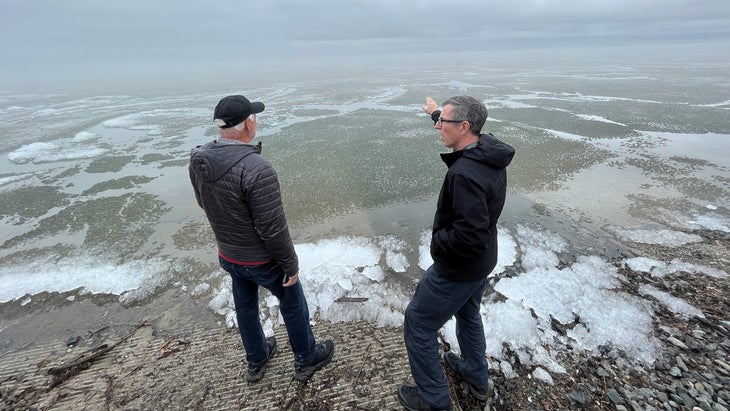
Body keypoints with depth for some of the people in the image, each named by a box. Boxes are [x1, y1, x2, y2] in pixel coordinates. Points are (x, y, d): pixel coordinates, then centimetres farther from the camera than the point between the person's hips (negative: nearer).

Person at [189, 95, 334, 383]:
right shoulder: (256, 170, -34)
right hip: (262, 260, -7)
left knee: (245, 306, 25)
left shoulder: (198, 161, -8)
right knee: (292, 303, 17)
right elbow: (273, 228, -28)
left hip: (227, 255, 7)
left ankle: (256, 361, 49)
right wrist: (291, 264, -14)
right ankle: (306, 360, 38)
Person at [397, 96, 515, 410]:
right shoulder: (490, 150, -4)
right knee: (468, 313, 30)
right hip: (482, 262, 9)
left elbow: (470, 236, -35)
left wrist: (437, 241, -17)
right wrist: (436, 113, 32)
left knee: (418, 324, 10)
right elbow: (457, 132, 18)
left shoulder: (464, 174, -33)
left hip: (457, 268, -9)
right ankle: (475, 378, 51)